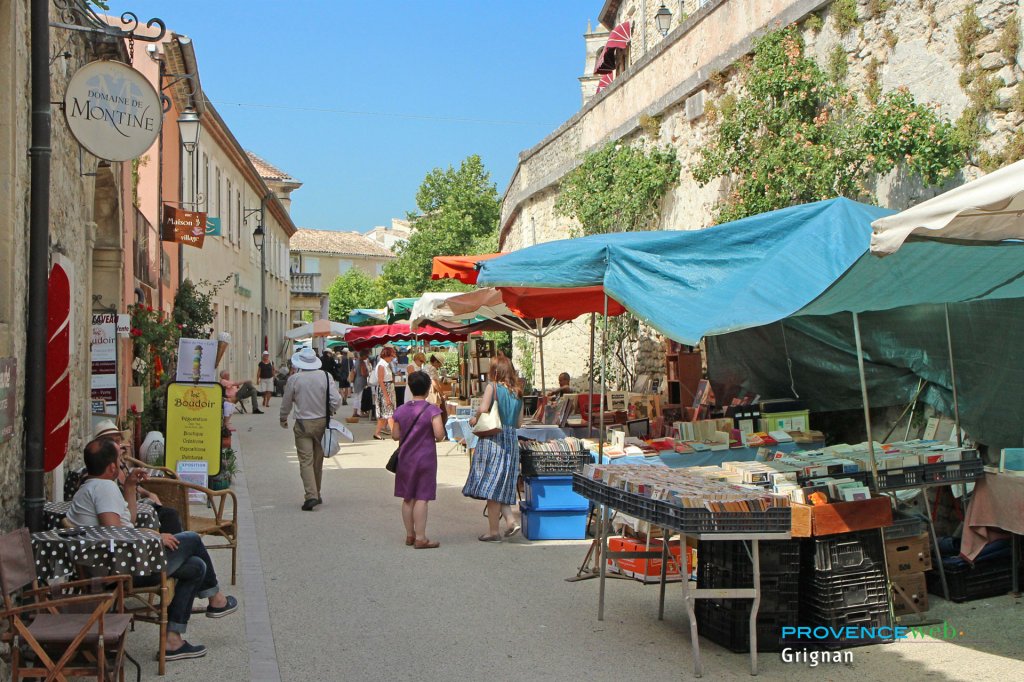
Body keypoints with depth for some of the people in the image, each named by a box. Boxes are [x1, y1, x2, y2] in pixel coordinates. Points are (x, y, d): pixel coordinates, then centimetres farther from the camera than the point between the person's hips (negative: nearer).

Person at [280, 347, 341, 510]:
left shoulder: (294, 379, -8)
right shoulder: (326, 376, -5)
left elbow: (286, 403, 2)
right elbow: (336, 400, -9)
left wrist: (283, 419, 20)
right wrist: (328, 412, 10)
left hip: (303, 424, -3)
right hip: (322, 423, 3)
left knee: (306, 460, -4)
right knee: (318, 460, 15)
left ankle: (311, 495, -17)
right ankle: (316, 494, 24)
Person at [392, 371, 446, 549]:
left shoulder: (401, 410, 2)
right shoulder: (432, 410, -11)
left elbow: (395, 435, 5)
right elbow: (439, 434, -19)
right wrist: (437, 438, 2)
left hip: (405, 458, 5)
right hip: (425, 457, -5)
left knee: (408, 497, 13)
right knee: (421, 498, -3)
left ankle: (410, 535, 22)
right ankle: (420, 538, -2)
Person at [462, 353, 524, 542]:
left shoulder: (493, 386, -5)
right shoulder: (517, 392, 12)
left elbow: (483, 408, -19)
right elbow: (519, 422, 15)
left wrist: (475, 419, -1)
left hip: (493, 439, -6)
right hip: (511, 441, 6)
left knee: (491, 485, 0)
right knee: (500, 485, 16)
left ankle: (493, 531, 3)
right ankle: (510, 520, 3)